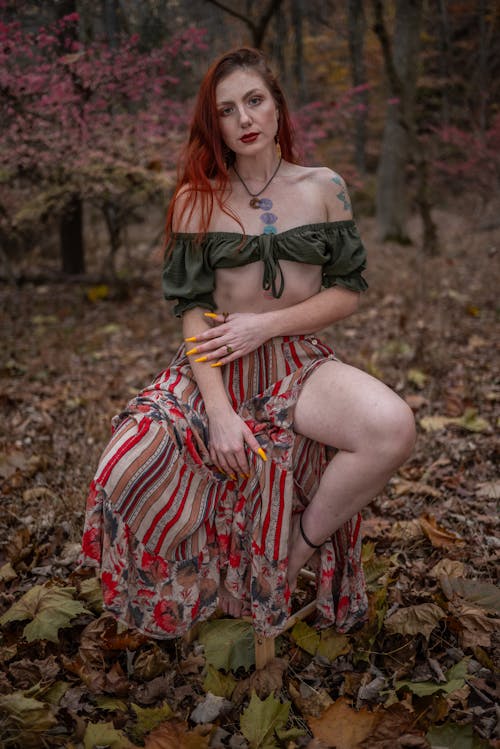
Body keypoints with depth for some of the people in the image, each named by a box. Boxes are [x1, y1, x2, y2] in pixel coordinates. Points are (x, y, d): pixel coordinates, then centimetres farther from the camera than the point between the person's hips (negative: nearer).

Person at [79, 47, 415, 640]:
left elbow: (348, 291, 4)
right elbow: (192, 308, -3)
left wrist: (266, 324, -12)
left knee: (392, 428, -32)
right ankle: (201, 583, 6)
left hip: (299, 363, 1)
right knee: (125, 475, -26)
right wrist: (218, 410, -17)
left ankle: (300, 552, -7)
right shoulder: (196, 201, 4)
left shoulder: (323, 187, 6)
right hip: (215, 369, 0)